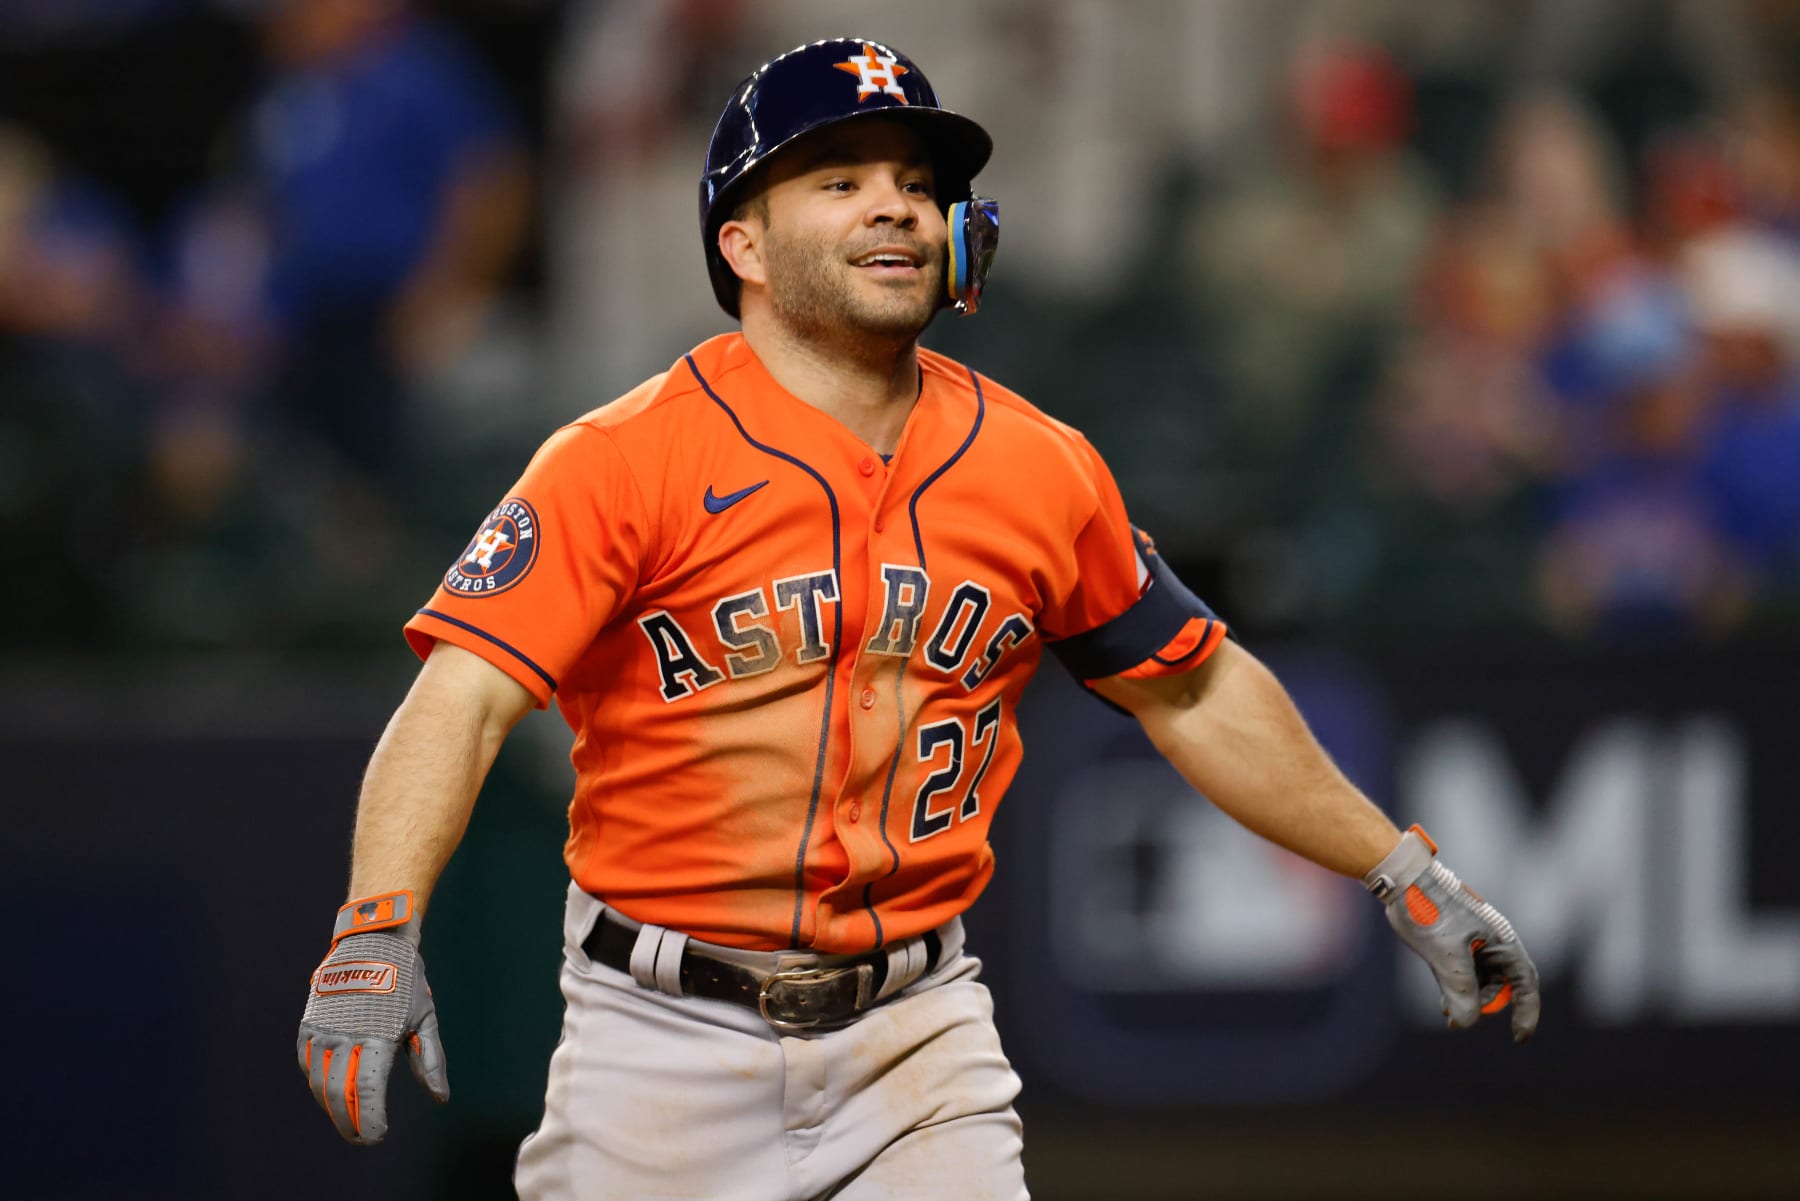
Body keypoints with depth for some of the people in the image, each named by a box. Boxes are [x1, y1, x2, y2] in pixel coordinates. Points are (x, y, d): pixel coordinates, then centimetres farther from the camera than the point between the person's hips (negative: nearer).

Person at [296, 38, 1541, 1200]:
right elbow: (465, 697, -19)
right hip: (668, 1037, -3)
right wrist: (381, 930, -35)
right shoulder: (624, 461, -9)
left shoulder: (1043, 473, 5)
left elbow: (1197, 693, 17)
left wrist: (1402, 871, 18)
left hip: (918, 1034, 3)